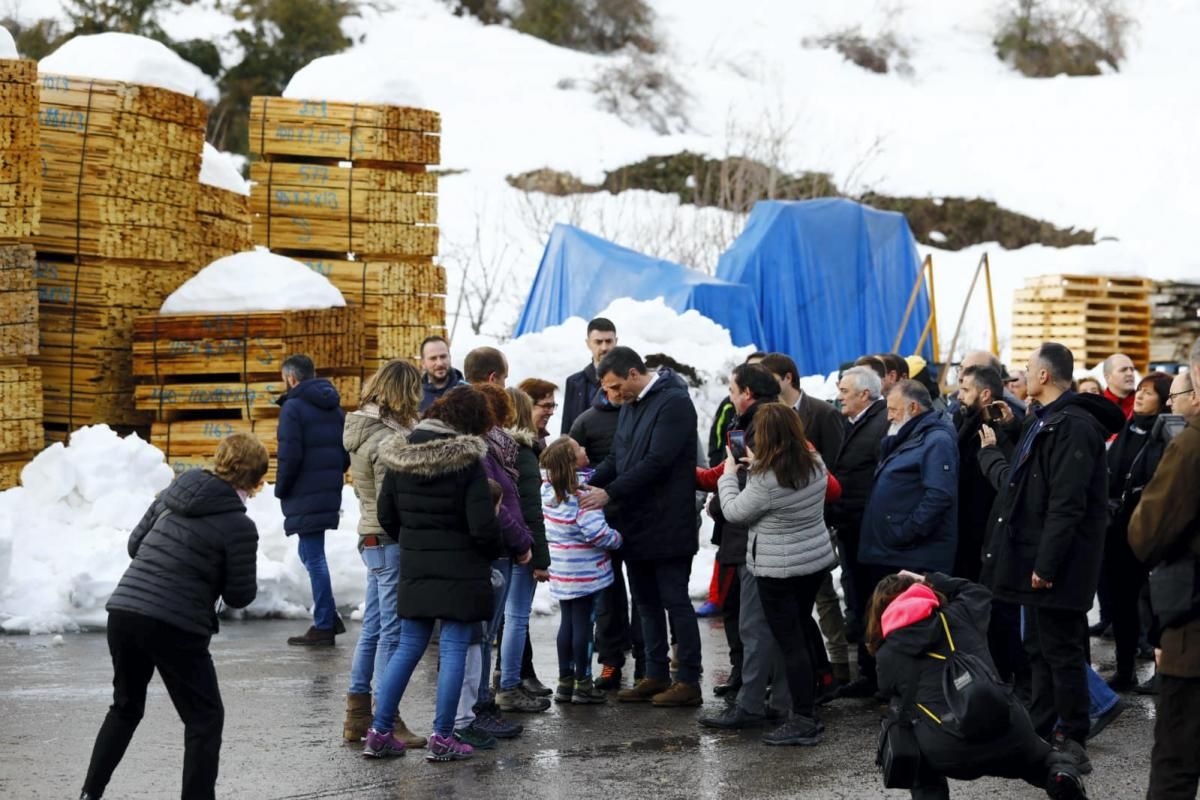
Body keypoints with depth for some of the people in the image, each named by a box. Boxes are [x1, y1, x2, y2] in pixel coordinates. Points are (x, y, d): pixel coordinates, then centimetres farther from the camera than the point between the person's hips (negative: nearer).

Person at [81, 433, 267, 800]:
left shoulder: (172, 495, 9)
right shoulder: (239, 526, -9)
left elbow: (134, 544, 18)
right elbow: (240, 596, -3)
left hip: (124, 611, 7)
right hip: (175, 627, -6)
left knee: (126, 707, 25)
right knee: (204, 718, 9)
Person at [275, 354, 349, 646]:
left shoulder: (293, 407, -11)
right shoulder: (334, 407, 14)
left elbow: (290, 455, -17)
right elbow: (347, 451, 17)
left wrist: (281, 489, -4)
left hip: (304, 495, -8)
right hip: (330, 492, 8)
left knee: (314, 558, -3)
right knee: (311, 553, 18)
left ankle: (323, 626, 0)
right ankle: (329, 618, 17)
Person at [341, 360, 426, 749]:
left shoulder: (363, 429, 11)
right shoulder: (387, 440, -20)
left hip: (373, 539, 10)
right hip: (392, 541, -10)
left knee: (372, 629, 16)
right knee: (393, 632, -3)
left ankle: (357, 716, 23)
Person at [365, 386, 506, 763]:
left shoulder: (400, 456, 3)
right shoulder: (466, 460, -14)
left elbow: (386, 514, 8)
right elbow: (483, 527, -16)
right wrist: (496, 551, 4)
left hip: (415, 567, 5)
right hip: (460, 569, -5)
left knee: (408, 647, 13)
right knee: (453, 650, 2)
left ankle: (379, 732, 12)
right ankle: (442, 739, 3)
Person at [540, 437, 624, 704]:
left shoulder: (548, 490, -1)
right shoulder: (581, 498, -23)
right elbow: (598, 534, -26)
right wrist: (618, 538, -8)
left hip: (561, 572, 7)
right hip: (585, 573, -7)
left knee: (566, 623, 15)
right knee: (583, 624, 2)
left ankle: (565, 681, 21)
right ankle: (583, 684, 10)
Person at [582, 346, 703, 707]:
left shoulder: (674, 403, -15)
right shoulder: (631, 405, 14)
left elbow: (657, 461, -22)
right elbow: (617, 457, 16)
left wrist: (609, 492, -22)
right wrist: (590, 484, -2)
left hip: (667, 525, -9)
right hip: (636, 524, 9)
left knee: (675, 601, -4)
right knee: (646, 603, 13)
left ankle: (689, 682, 2)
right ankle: (655, 676, 22)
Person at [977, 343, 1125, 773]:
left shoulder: (1072, 425, -19)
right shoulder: (1045, 420, 15)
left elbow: (1067, 504, -24)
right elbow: (1017, 481, 21)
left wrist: (1046, 563, -24)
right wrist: (991, 452, 27)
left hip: (1058, 563, -10)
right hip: (1038, 558, 10)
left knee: (1061, 652, -3)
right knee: (1040, 649, 16)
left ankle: (1073, 745, 5)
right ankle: (1039, 736, 26)